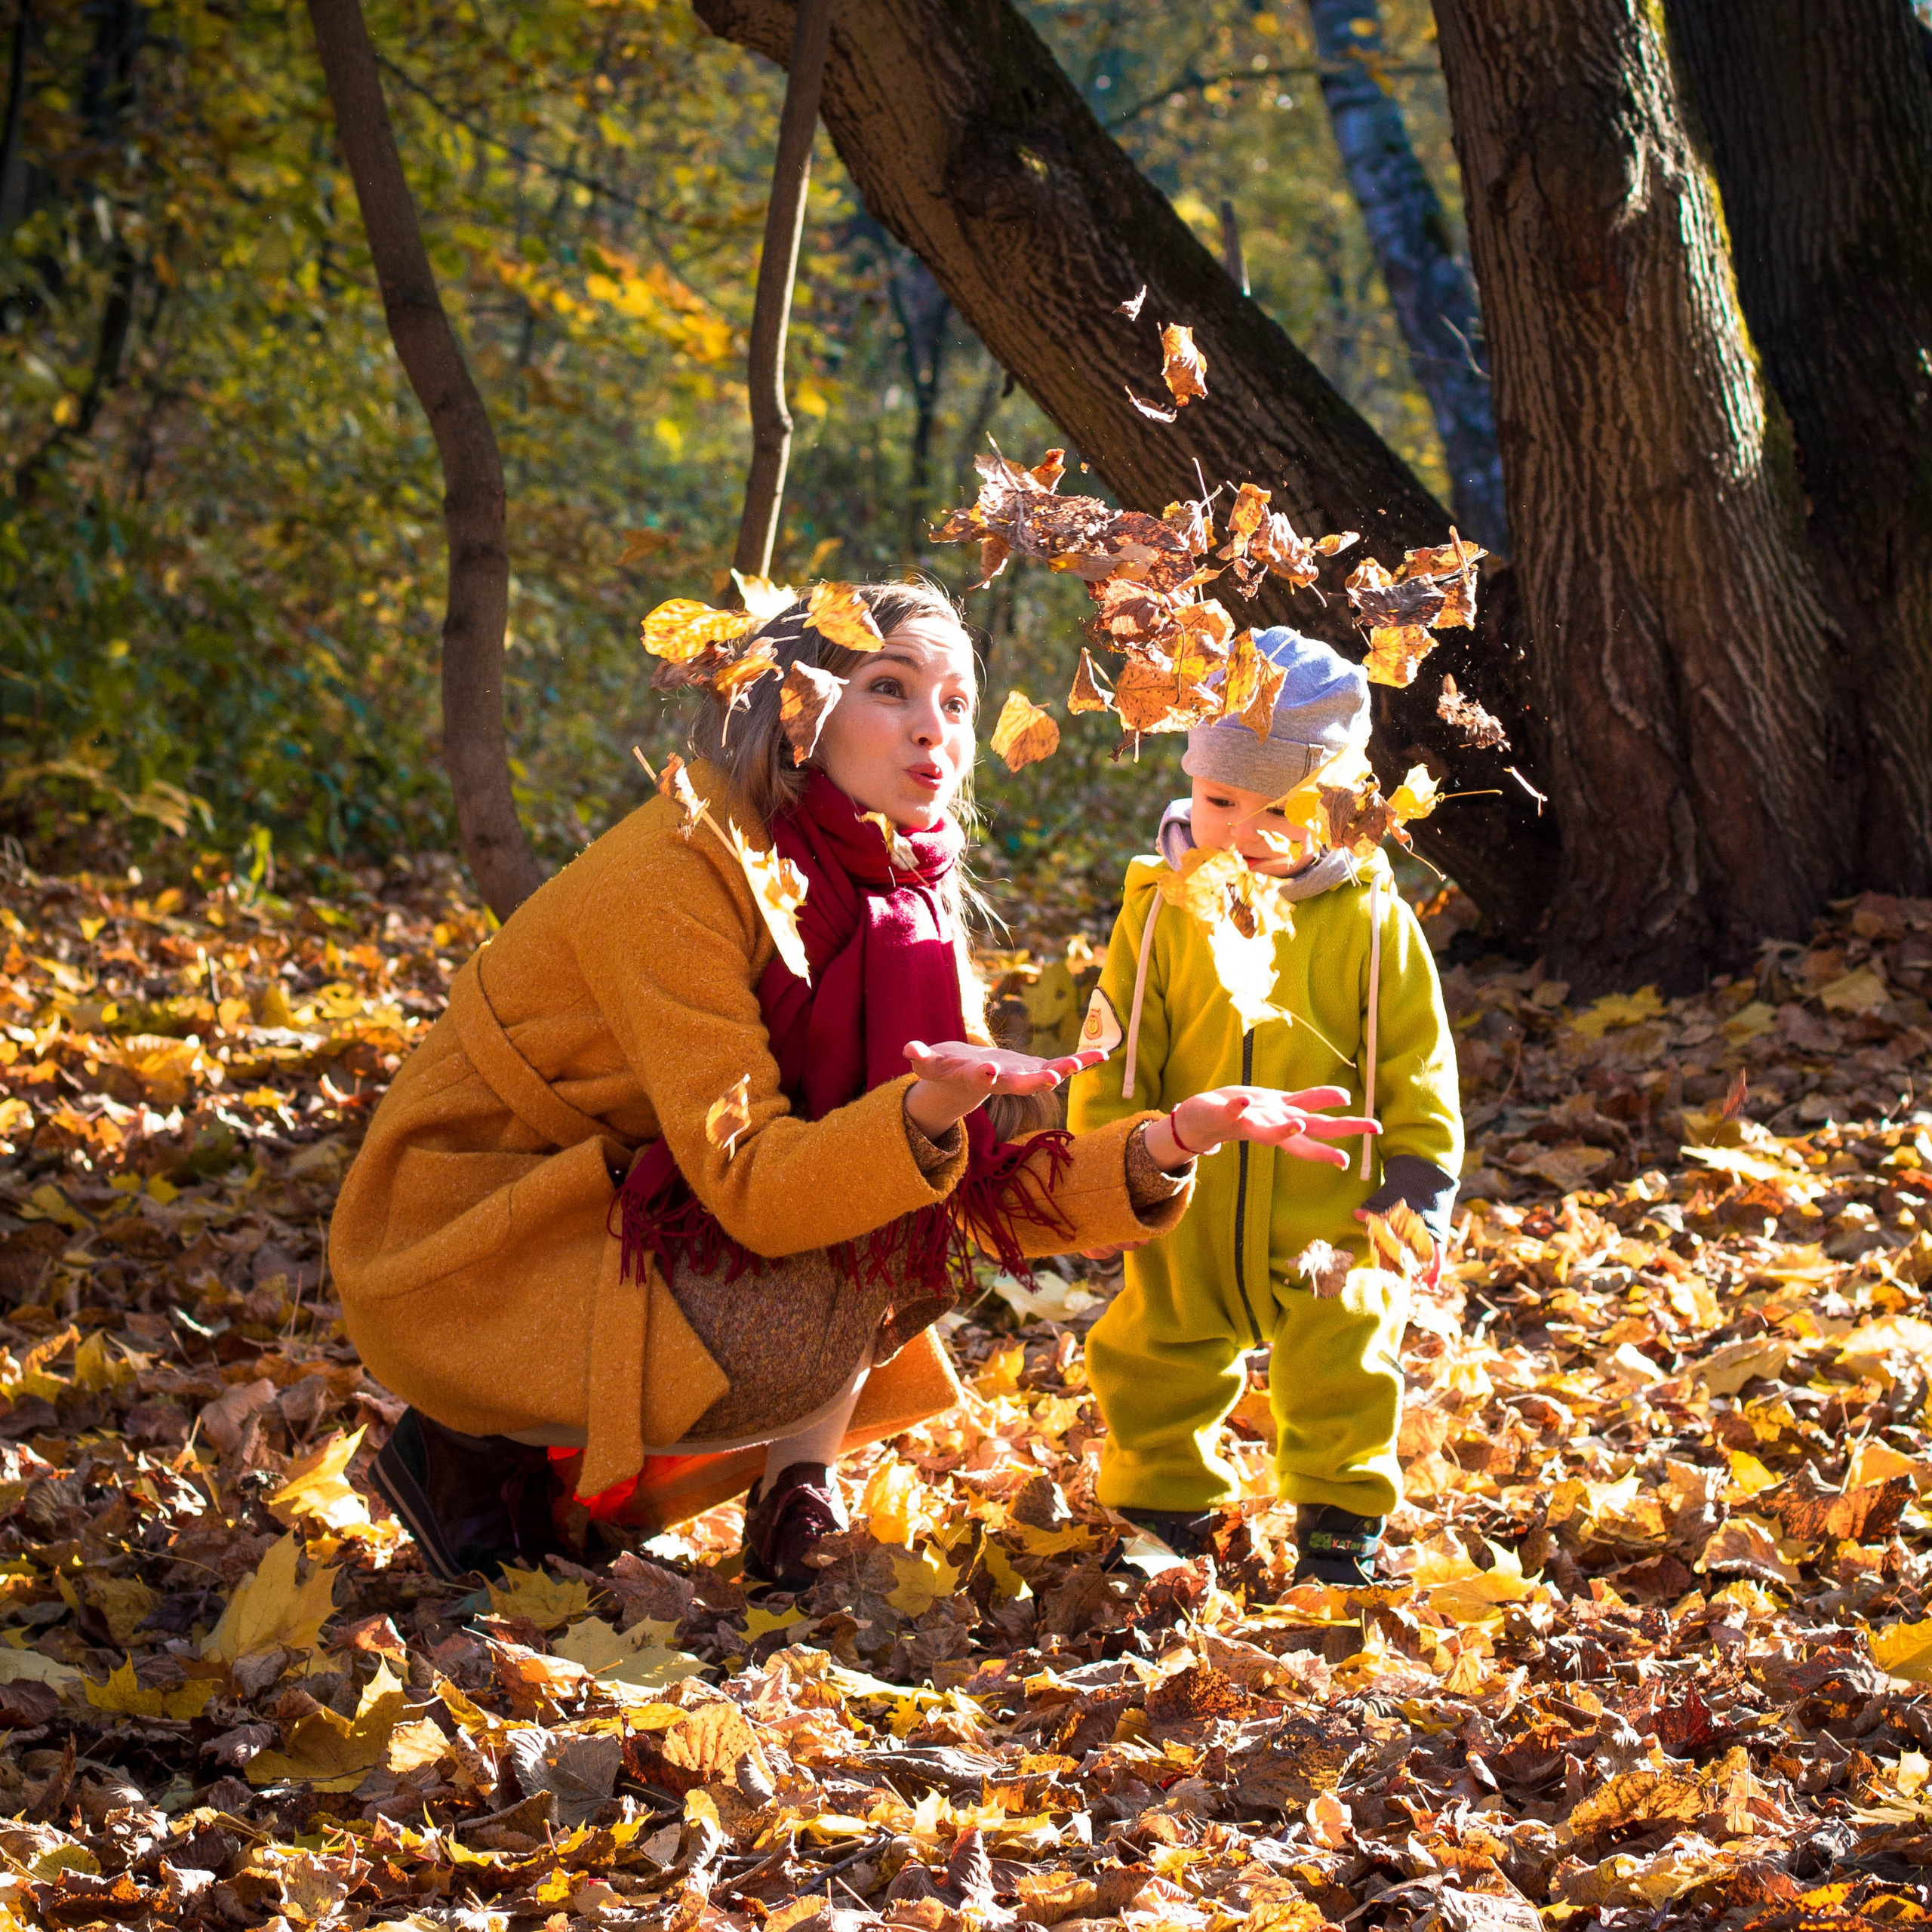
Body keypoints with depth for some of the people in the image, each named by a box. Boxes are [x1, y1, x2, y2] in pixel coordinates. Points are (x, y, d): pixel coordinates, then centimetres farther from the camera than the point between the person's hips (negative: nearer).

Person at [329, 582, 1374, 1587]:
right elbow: (746, 1182, -28)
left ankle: (794, 1495, -2)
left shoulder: (898, 906, 0)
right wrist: (927, 1113, -44)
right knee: (819, 1332, -26)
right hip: (457, 1250, -7)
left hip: (621, 1205, 7)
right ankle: (474, 1445, -7)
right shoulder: (685, 865, -24)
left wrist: (1172, 1139, -19)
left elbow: (984, 1186, -4)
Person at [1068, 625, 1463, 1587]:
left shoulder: (1370, 921, -5)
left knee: (1341, 1378, 7)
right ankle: (1161, 1508, 30)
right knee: (1159, 1370, 11)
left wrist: (1418, 1182, -3)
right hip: (1187, 1216, 1)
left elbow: (1415, 1065, 2)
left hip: (1331, 1218, -1)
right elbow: (1116, 1056, 3)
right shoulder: (1162, 908, -3)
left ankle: (1339, 1524, 25)